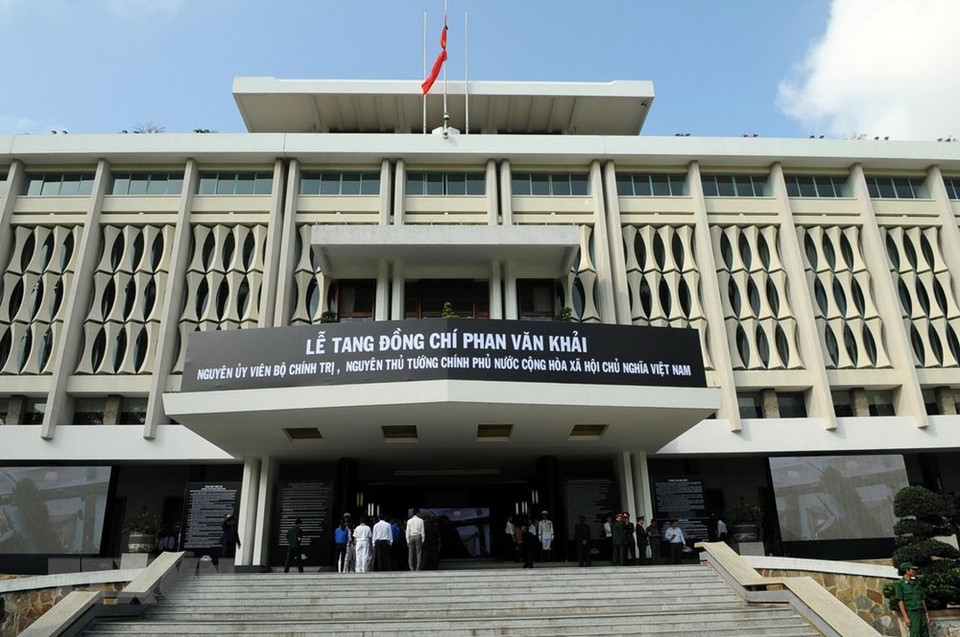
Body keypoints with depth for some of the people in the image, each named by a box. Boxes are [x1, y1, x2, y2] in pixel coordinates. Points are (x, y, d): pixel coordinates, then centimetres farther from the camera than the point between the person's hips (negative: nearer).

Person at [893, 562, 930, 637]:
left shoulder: (916, 583, 16)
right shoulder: (899, 584, -5)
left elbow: (923, 599, 18)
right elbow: (900, 601, -10)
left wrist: (927, 614, 11)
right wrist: (905, 617, -16)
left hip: (921, 612, 7)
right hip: (911, 613, -7)